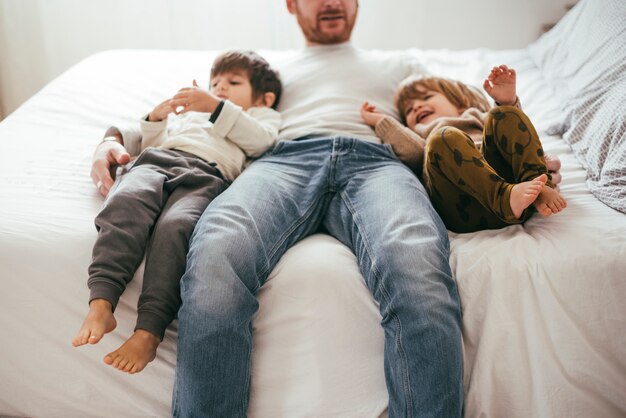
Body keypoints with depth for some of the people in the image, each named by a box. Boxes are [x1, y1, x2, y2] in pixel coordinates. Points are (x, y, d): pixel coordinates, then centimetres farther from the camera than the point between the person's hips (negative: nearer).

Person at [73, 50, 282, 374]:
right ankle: (101, 303, -44)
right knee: (126, 200, -33)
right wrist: (155, 120, 19)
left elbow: (260, 141, 9)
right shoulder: (189, 114, 48)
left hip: (207, 174, -3)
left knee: (176, 225, -37)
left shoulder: (263, 117, 34)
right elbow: (152, 144, 39)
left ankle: (149, 331, -42)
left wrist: (216, 107, 1)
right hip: (157, 160, 4)